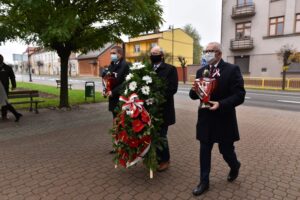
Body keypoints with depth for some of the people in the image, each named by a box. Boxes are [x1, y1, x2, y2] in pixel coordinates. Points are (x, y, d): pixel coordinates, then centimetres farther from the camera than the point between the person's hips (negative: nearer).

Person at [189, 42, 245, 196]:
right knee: (204, 151, 9)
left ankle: (235, 166, 47)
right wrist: (194, 90, -17)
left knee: (226, 150, 13)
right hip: (205, 118, 4)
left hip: (224, 119, -3)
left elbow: (239, 95, -12)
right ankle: (204, 182, 26)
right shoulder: (201, 71, 6)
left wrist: (221, 104, -26)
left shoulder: (232, 69, -8)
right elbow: (194, 95, 6)